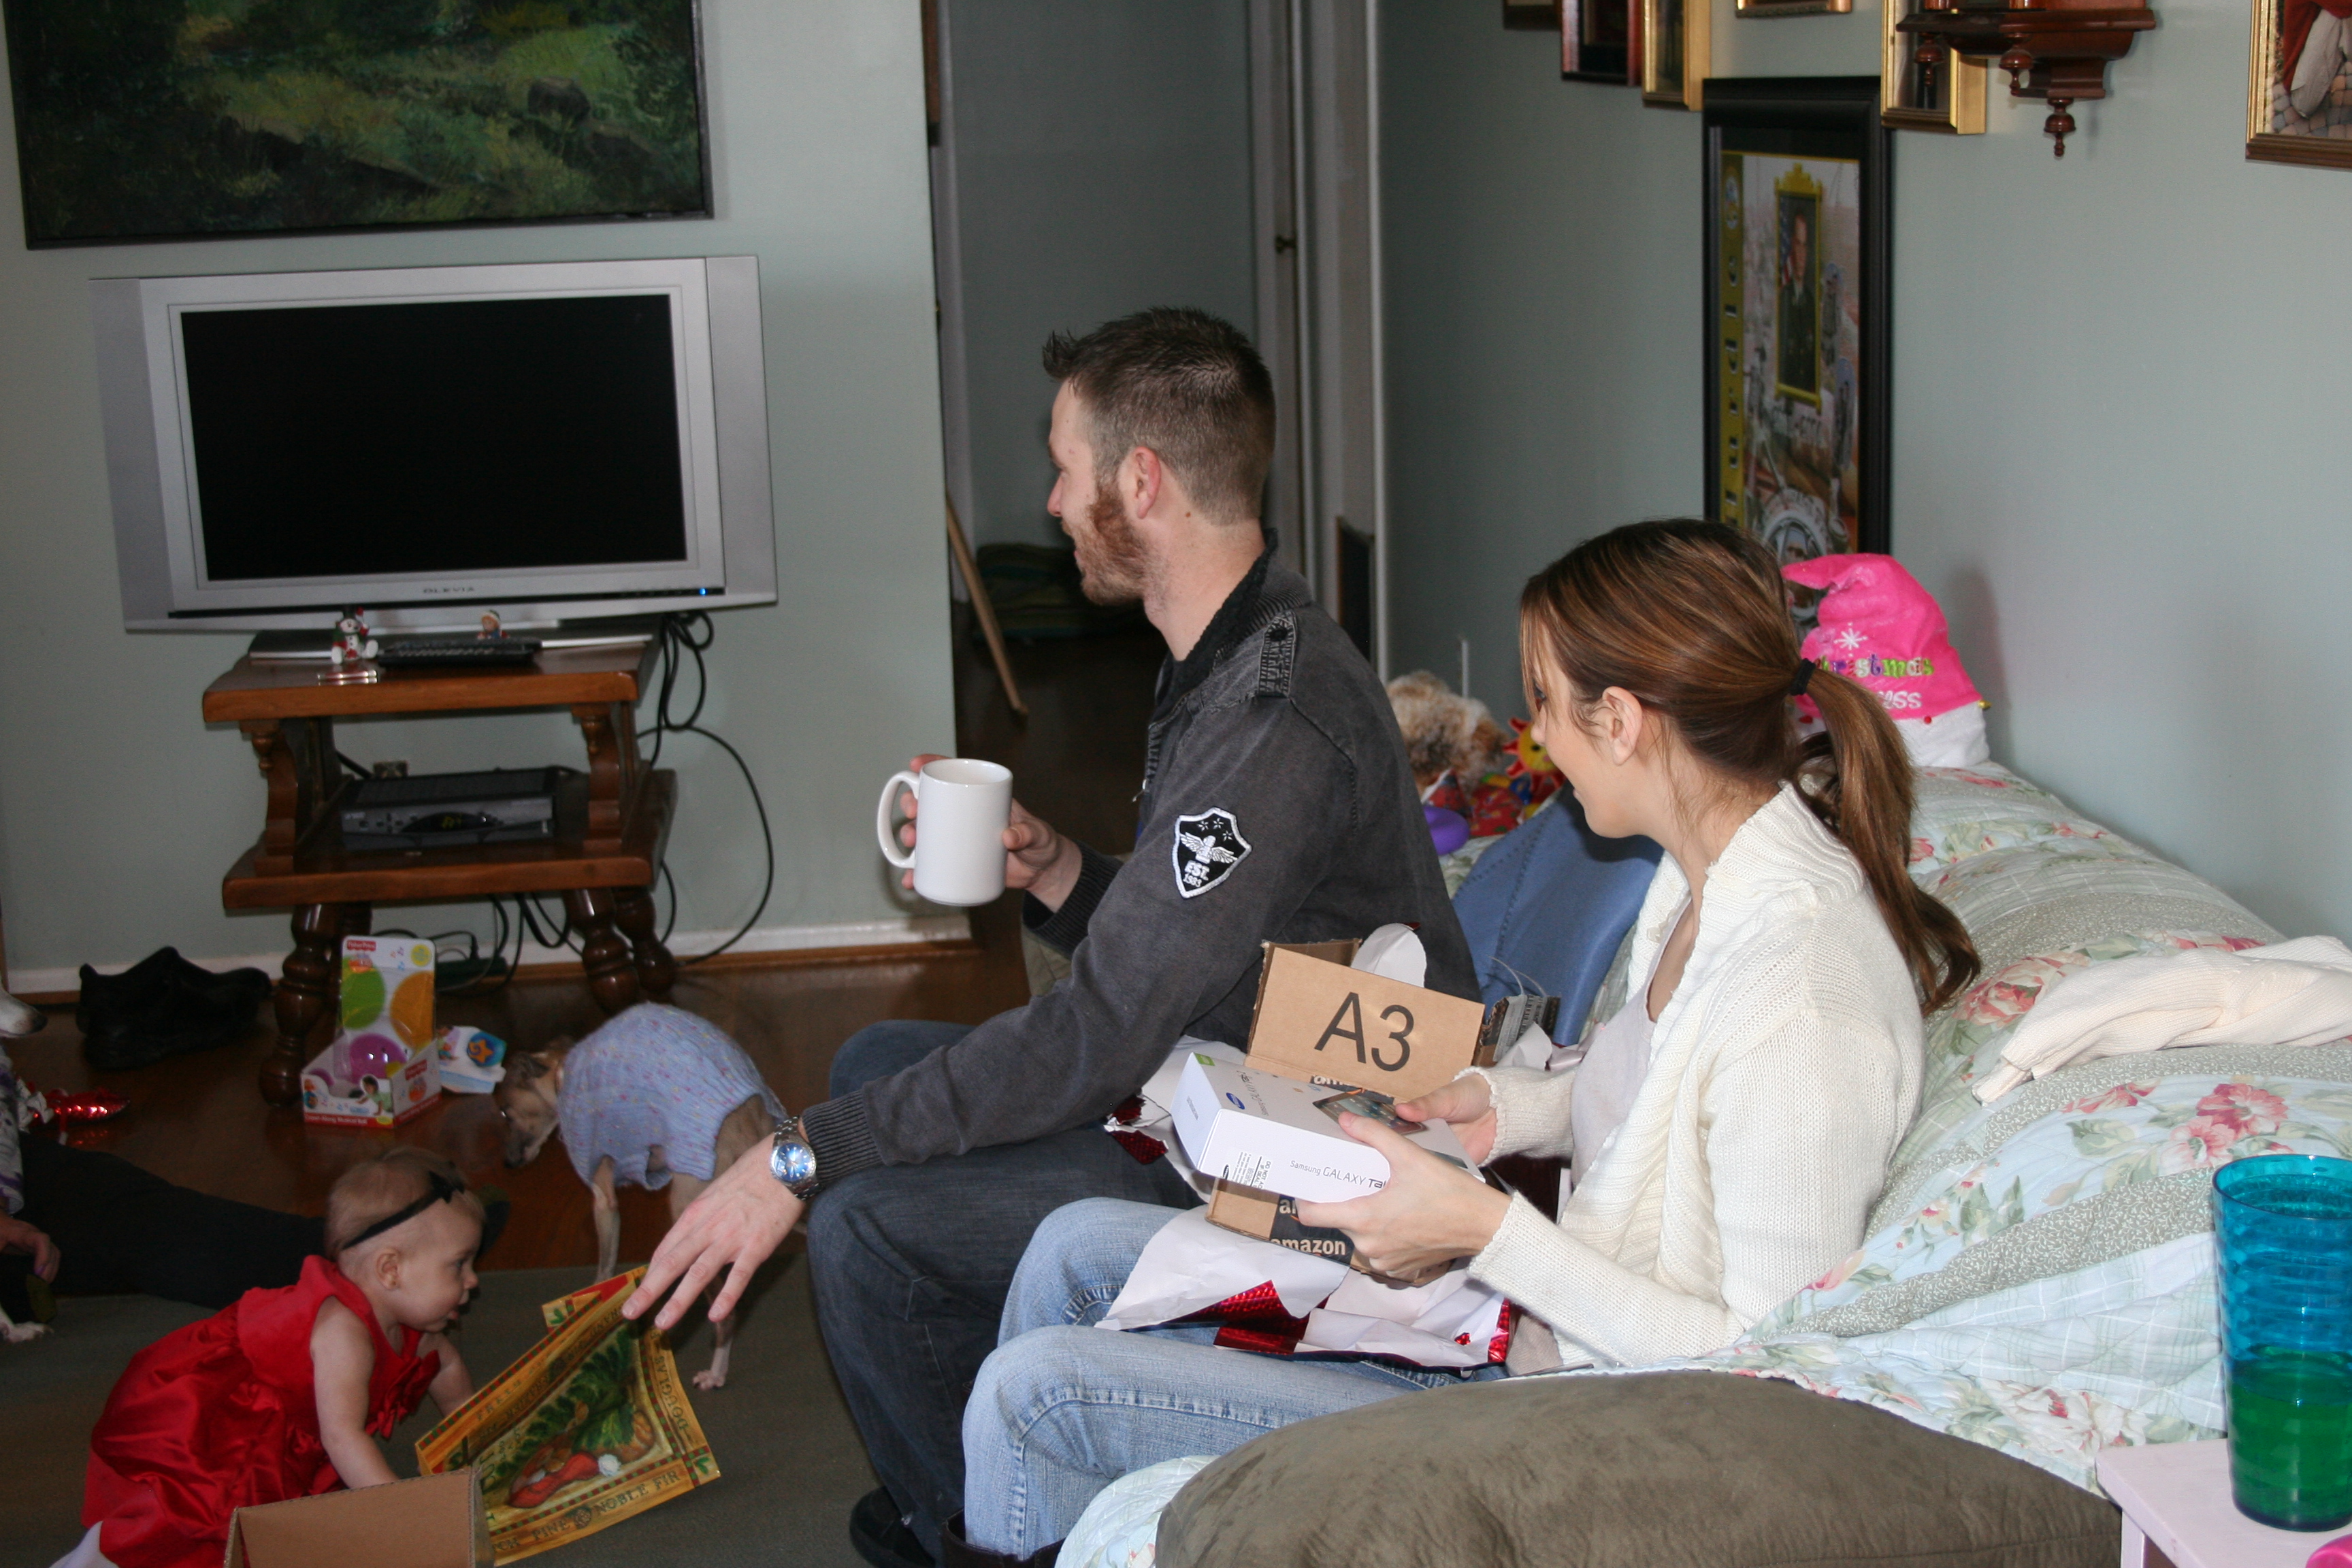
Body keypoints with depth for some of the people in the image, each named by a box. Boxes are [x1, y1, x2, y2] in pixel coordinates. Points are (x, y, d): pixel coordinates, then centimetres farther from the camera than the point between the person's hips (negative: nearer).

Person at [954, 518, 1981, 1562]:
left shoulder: (1803, 997, -29)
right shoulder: (1708, 872, 0)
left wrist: (1490, 1230, -25)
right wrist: (1514, 1105, 1)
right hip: (1525, 1315, 10)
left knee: (1038, 1388, -8)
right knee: (1076, 1248, 15)